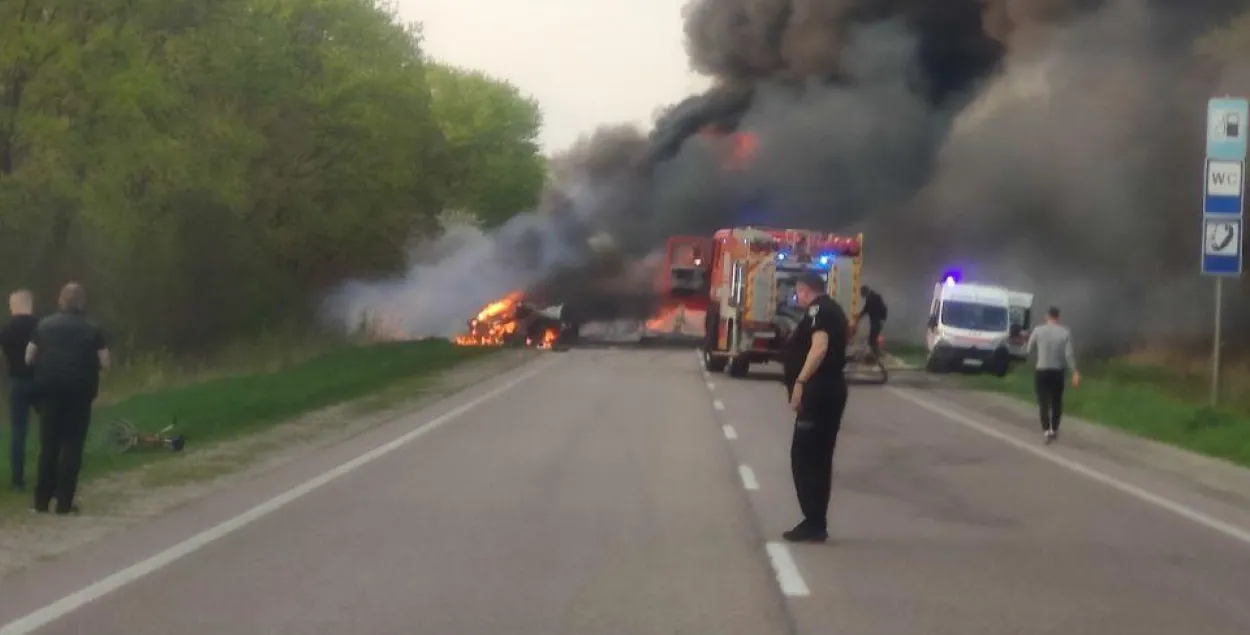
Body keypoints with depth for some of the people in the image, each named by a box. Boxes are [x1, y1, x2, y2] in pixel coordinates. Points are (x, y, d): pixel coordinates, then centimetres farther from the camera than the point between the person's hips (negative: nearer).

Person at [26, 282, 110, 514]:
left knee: (48, 446, 9)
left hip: (49, 390, 2)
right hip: (79, 392, -2)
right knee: (72, 446, 2)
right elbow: (104, 363, -1)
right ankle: (64, 503, -1)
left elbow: (29, 358, 6)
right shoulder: (92, 329, -1)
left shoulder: (44, 325, 3)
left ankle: (42, 500, 11)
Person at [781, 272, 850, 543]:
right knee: (818, 459, 13)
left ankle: (814, 524, -7)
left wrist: (800, 382, -32)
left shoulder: (817, 309, -13)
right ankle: (816, 523, 15)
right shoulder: (833, 310, 18)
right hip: (832, 388, 10)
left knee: (804, 458, -6)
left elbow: (819, 347, -28)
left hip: (818, 390, -10)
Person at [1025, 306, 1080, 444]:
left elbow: (1030, 350, 3)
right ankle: (1054, 430, 23)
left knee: (1044, 402, 0)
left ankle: (1046, 430, -15)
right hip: (1058, 372, 1)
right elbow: (1069, 354, -11)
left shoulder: (1038, 331, -6)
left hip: (1042, 371, -1)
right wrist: (1075, 372, -9)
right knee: (1056, 402, 16)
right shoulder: (1065, 332, -6)